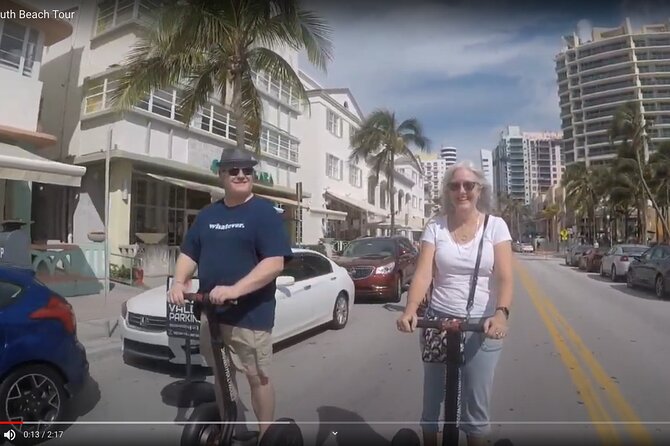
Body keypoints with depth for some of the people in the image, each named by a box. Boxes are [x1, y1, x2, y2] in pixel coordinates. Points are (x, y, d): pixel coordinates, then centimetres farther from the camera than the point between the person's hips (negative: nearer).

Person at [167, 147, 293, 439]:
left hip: (250, 314, -6)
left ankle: (266, 435, 26)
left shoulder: (264, 212, -9)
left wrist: (234, 289, -28)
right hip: (210, 311, 6)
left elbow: (275, 262, -18)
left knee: (257, 377, 7)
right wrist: (179, 283, -6)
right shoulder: (207, 214, 10)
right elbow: (188, 254, 14)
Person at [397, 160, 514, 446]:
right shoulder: (435, 226, -1)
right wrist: (410, 311, -26)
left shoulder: (495, 225, -2)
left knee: (476, 409, 7)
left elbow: (505, 278, -10)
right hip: (438, 321, 1)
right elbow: (423, 274, -10)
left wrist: (501, 313, -28)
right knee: (432, 402, 12)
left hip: (482, 325, -1)